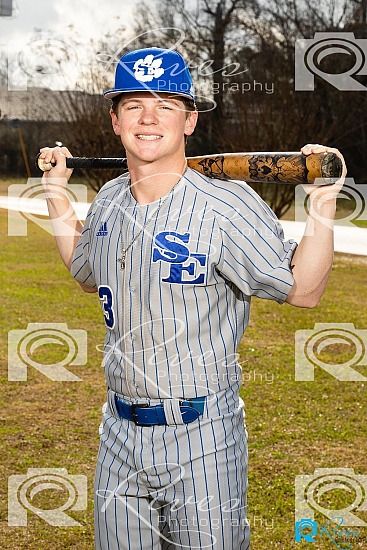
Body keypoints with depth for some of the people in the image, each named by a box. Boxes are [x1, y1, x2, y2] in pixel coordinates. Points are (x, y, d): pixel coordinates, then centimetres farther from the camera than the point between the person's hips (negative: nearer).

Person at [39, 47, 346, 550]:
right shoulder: (108, 202, 5)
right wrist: (57, 193, 20)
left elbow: (303, 290, -11)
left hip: (202, 438, -6)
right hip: (120, 433, 6)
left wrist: (323, 202, -23)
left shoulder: (228, 208, -15)